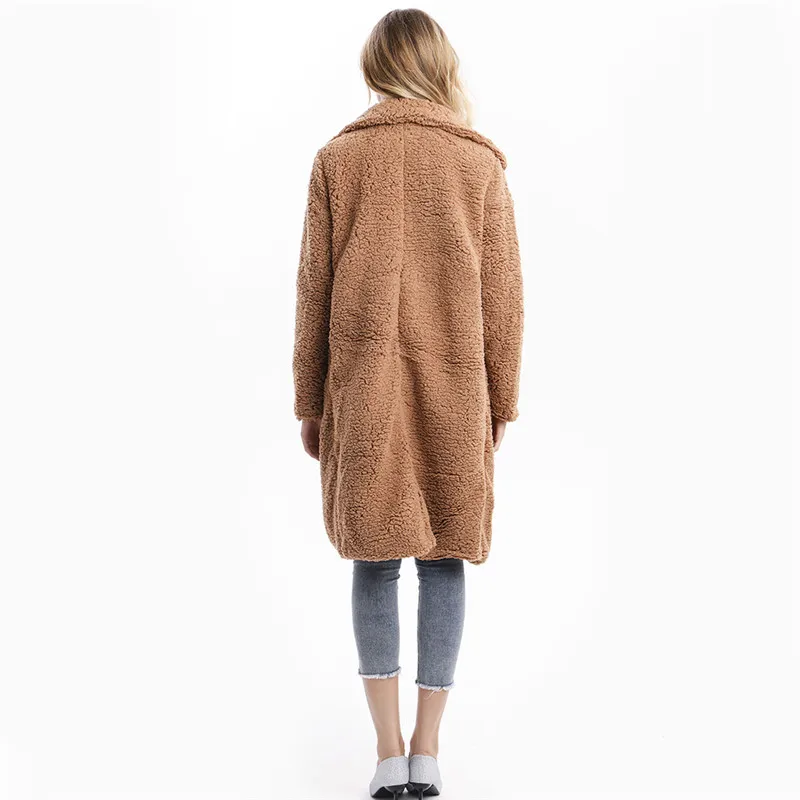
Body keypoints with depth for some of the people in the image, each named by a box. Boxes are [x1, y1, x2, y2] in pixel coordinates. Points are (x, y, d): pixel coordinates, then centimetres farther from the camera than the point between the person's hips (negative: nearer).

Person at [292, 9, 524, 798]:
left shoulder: (338, 159, 1)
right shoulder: (480, 162, 1)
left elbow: (313, 290, 1)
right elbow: (503, 297, 0)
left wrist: (309, 401, 8)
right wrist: (500, 404, 9)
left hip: (364, 387, 0)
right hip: (454, 389, 0)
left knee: (374, 559, 8)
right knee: (443, 559, 8)